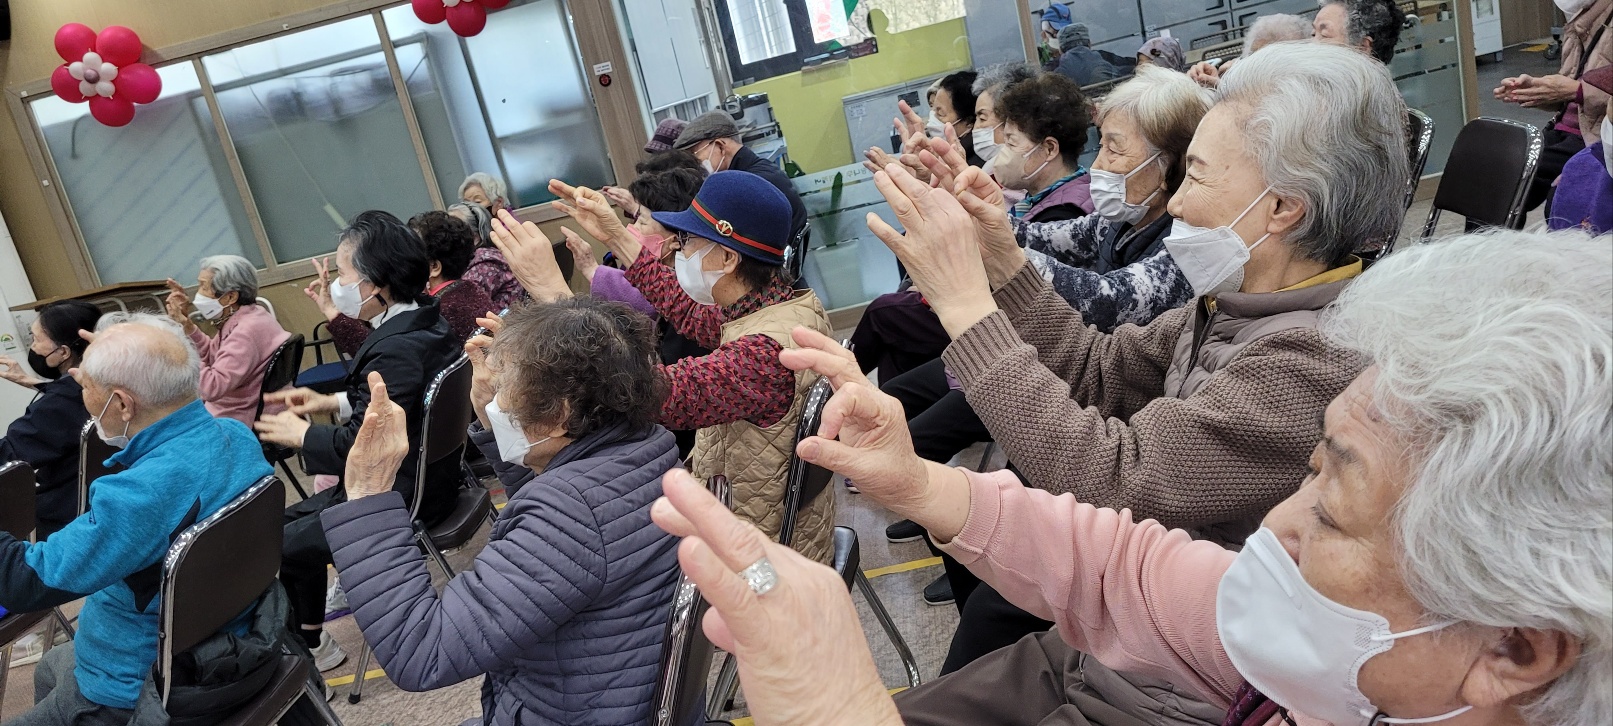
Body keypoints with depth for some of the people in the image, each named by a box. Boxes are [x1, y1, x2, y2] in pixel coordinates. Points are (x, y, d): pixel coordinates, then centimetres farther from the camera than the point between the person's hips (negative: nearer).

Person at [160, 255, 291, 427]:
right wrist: (186, 323, 0)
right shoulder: (241, 317, 1)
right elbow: (213, 357, 13)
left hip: (239, 424, -9)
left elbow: (212, 387, -32)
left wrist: (181, 330, -30)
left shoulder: (246, 332, -28)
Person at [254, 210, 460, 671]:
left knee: (280, 549, 0)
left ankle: (310, 646, 20)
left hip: (400, 498, -10)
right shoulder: (422, 319, 2)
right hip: (420, 475, 10)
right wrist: (333, 403, 8)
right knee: (290, 521, 19)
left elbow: (356, 447, -25)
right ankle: (309, 633, 29)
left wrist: (300, 434, -8)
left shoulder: (396, 349, -28)